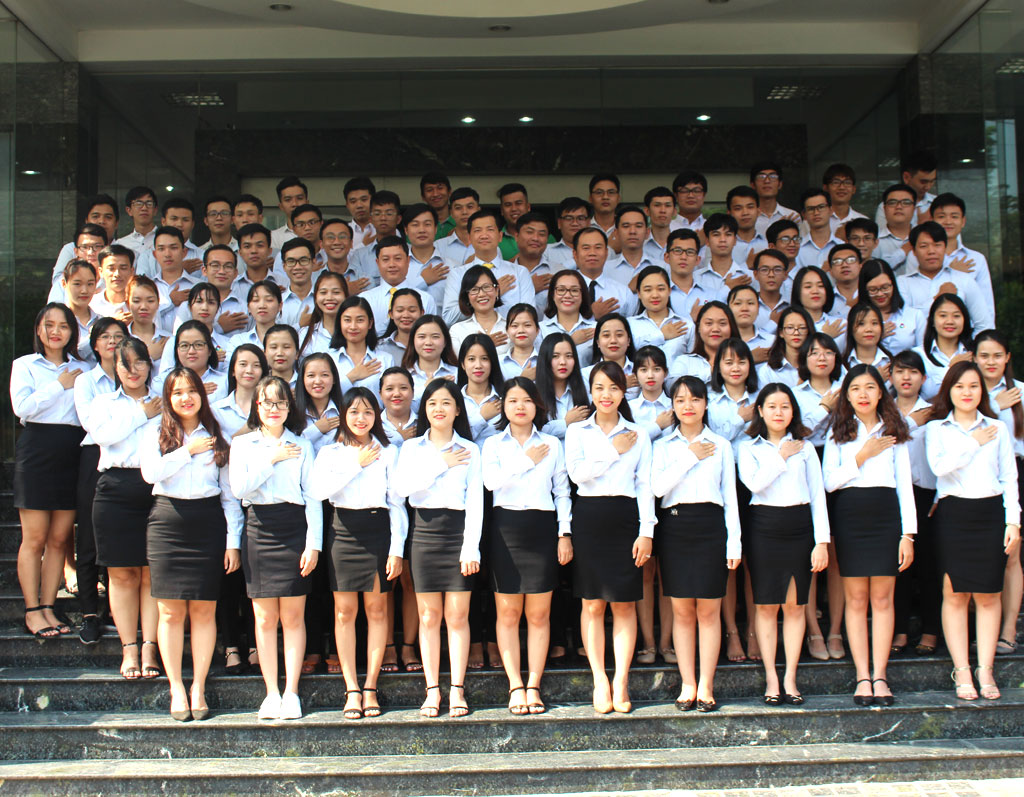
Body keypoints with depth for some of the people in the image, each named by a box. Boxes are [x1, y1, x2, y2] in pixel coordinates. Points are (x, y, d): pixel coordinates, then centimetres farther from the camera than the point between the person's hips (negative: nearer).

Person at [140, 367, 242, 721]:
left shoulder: (216, 437, 12)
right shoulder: (156, 433, 10)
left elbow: (229, 492, 9)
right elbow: (150, 471, -10)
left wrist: (233, 541, 2)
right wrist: (189, 451, -7)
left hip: (208, 523, 1)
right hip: (167, 522, 0)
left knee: (204, 610, 0)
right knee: (171, 610, -1)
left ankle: (199, 687, 8)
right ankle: (176, 688, 8)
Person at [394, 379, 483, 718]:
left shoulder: (470, 450, 7)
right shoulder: (412, 447, 11)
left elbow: (475, 500, 0)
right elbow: (403, 486, -7)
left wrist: (471, 547, -8)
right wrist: (441, 465, -8)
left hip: (458, 532, -1)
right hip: (424, 533, 1)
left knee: (458, 615, -1)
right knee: (429, 616, 2)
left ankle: (457, 689, 5)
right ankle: (432, 690, 7)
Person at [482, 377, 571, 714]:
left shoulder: (552, 445, 11)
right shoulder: (493, 444, 8)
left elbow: (562, 491, 10)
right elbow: (492, 480, -11)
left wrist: (565, 533, 2)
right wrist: (527, 461, -8)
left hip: (542, 528, 1)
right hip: (506, 529, -1)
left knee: (539, 614, 1)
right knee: (508, 613, 0)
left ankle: (533, 687, 7)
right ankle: (515, 686, 6)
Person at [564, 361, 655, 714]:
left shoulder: (638, 436, 11)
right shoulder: (577, 431, 9)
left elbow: (645, 485, 6)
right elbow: (577, 473, -7)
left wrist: (647, 531, -3)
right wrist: (614, 451, -6)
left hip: (625, 519, 1)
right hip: (590, 517, -1)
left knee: (625, 603, 1)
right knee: (592, 604, 0)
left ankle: (621, 681, 7)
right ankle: (600, 681, 7)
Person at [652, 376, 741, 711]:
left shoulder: (721, 445, 11)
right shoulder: (663, 446, 11)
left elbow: (730, 496, 8)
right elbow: (658, 487, -6)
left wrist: (734, 543, 1)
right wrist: (691, 457, -5)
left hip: (710, 526, 0)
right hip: (674, 527, 1)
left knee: (708, 610, -1)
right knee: (682, 610, 2)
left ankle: (706, 686, 4)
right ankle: (687, 685, 9)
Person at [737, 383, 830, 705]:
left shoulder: (805, 449, 12)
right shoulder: (749, 448, 7)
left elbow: (818, 495, 7)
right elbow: (754, 483, -12)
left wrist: (822, 541, -1)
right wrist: (782, 456, -4)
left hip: (799, 526, 1)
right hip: (764, 528, -1)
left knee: (795, 605, 2)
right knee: (766, 605, 0)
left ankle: (790, 678, 9)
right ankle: (771, 679, 7)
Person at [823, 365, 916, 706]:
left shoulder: (894, 432, 11)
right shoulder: (839, 432, 9)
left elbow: (905, 484, 7)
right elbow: (829, 481, 0)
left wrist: (908, 533, 0)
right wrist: (862, 457, -8)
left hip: (886, 513, 0)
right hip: (849, 515, 0)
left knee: (882, 598, -1)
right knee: (856, 599, 0)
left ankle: (879, 676, 3)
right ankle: (862, 677, 4)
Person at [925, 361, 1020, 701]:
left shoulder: (998, 429, 12)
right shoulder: (936, 428, 8)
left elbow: (1009, 477, 9)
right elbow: (939, 466, -11)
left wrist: (1013, 521, 1)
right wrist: (974, 443, -4)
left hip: (991, 511, 1)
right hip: (953, 514, -1)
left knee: (988, 594, 2)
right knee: (955, 594, -2)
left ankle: (985, 671, 7)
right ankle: (961, 672, 3)